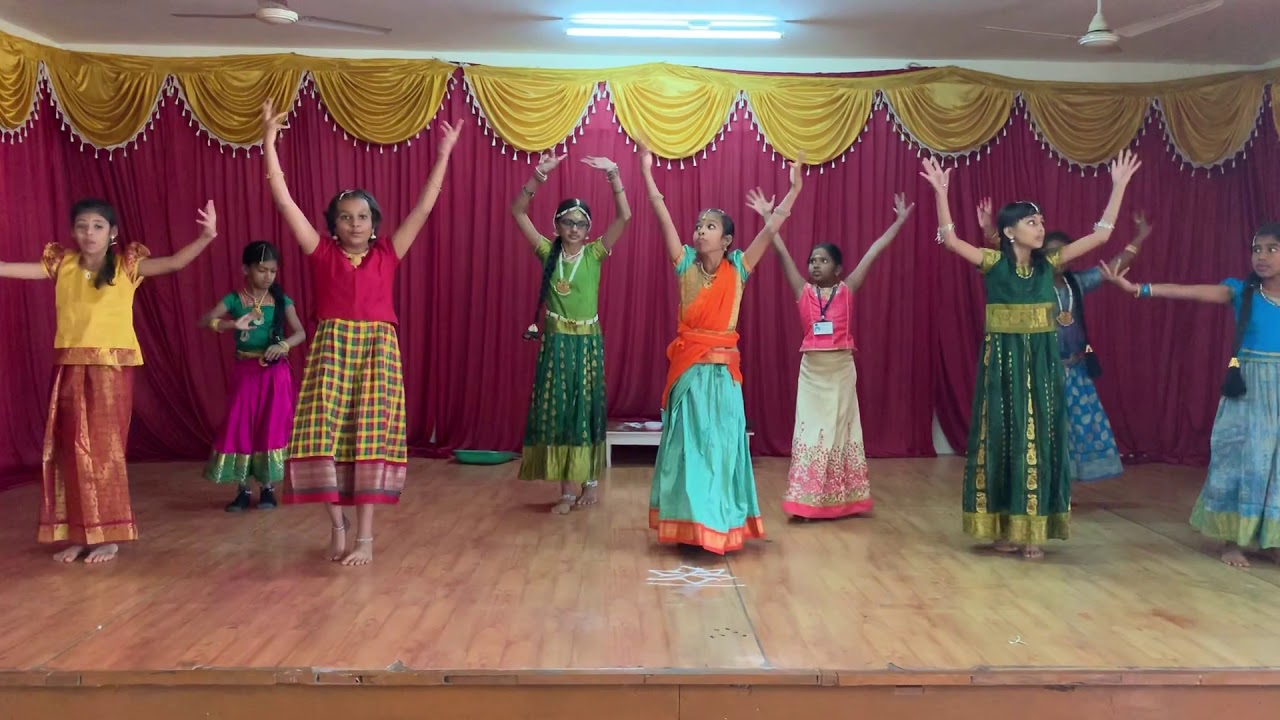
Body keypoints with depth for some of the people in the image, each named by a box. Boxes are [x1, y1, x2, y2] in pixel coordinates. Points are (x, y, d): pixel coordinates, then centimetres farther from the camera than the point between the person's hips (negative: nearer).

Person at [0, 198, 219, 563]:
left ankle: (109, 535, 9)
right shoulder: (62, 265, 6)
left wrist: (206, 236, -29)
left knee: (105, 448, 0)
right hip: (70, 368, 4)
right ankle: (78, 534, 17)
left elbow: (175, 263, -14)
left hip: (112, 368, -4)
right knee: (71, 450, 7)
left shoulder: (127, 266, -3)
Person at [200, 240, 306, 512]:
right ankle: (242, 489, 9)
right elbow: (204, 321, -14)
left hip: (275, 373, 0)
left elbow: (300, 332, -9)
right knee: (239, 428, 0)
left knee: (271, 428, 2)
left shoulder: (281, 300, 0)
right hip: (245, 372, 0)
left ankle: (267, 487, 12)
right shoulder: (234, 300, -2)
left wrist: (284, 344, -30)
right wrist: (233, 324, -32)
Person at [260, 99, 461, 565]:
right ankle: (338, 527, 10)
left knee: (370, 438, -3)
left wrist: (444, 154, 4)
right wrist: (269, 141, -4)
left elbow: (424, 208, 5)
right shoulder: (322, 254, 6)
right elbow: (284, 201, 1)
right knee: (324, 437, -5)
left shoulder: (386, 256, 7)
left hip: (377, 349, 0)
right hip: (331, 349, 0)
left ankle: (365, 536, 2)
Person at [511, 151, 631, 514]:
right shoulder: (548, 252, 2)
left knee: (587, 409, 8)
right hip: (556, 342, 1)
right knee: (556, 412, 1)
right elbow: (518, 212, -6)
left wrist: (613, 175, -21)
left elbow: (624, 216, -10)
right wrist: (538, 177, -20)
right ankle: (568, 489, 8)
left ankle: (590, 480, 23)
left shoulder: (595, 253, 0)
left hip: (587, 342, 0)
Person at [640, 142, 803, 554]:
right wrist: (647, 173, -7)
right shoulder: (686, 265, 1)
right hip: (688, 367, 1)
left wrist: (795, 188, -9)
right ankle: (690, 525, 12)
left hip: (723, 369, 0)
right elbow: (663, 215, -3)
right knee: (688, 443, 4)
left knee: (722, 444, 4)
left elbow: (771, 228, -4)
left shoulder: (738, 269, 0)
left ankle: (722, 525, 12)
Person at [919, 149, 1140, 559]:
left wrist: (1118, 186, 3)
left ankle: (1032, 530, 10)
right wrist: (941, 193, -25)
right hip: (1003, 361, -3)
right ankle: (1004, 528, 12)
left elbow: (1100, 235, 5)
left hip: (1042, 362, 3)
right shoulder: (993, 262, -4)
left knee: (1039, 440, 3)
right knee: (1003, 438, 3)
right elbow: (950, 240, -17)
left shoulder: (1050, 263, 5)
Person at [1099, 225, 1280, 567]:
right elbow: (1190, 292, -15)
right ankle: (1232, 539, 9)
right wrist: (1138, 288, -26)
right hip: (1248, 387, -2)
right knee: (1242, 458, 0)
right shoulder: (1241, 291, -3)